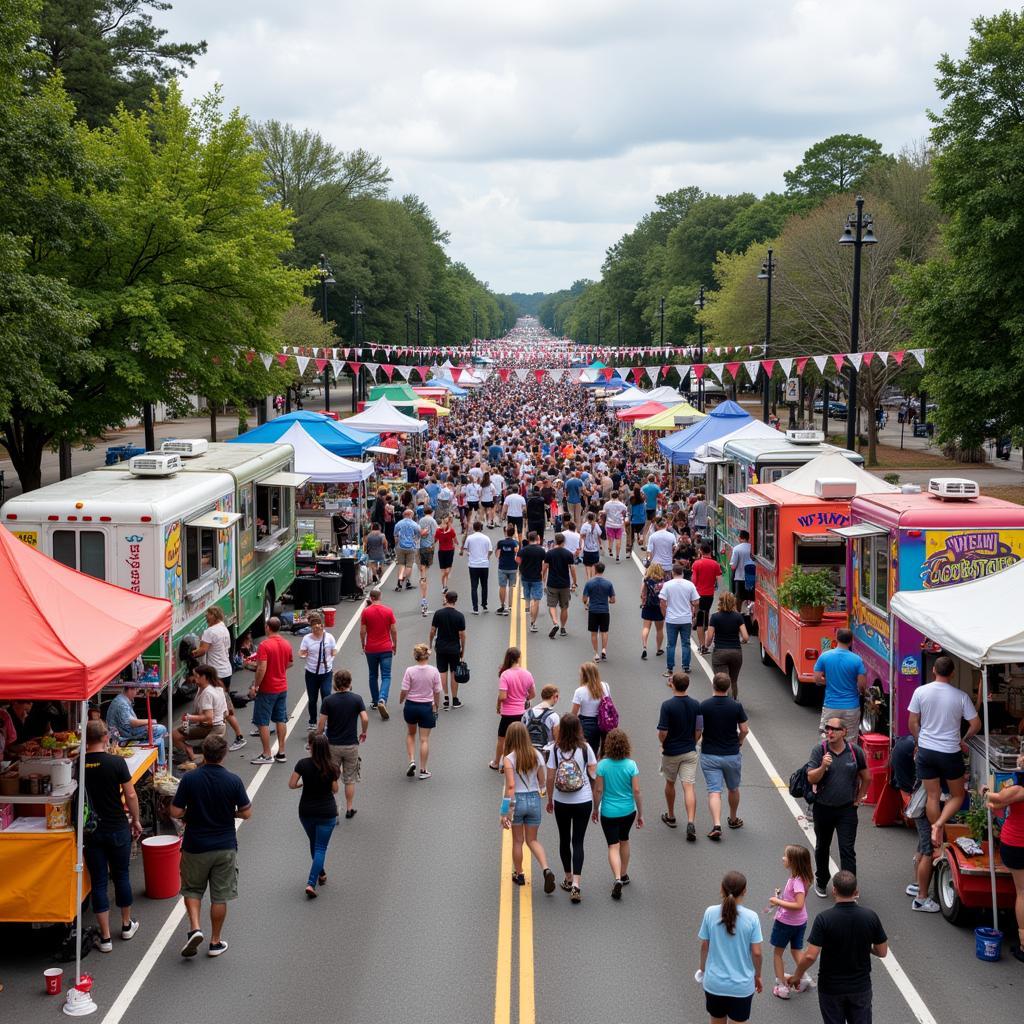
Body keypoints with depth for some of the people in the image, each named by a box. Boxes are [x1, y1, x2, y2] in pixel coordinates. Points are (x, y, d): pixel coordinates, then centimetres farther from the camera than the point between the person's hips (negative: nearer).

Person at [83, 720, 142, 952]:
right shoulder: (116, 762, -13)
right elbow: (130, 795, -9)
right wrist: (135, 820, 5)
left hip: (90, 831, 1)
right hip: (117, 828, -1)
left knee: (99, 882, 6)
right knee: (121, 876, 17)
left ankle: (105, 937, 7)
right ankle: (127, 925, 32)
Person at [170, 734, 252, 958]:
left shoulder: (190, 779, -12)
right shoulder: (233, 780, -11)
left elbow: (175, 812, -10)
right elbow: (246, 813, -5)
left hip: (195, 846, 0)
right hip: (225, 847, 0)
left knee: (192, 889, 18)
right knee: (220, 895, 11)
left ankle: (195, 928, -2)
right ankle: (215, 942, 17)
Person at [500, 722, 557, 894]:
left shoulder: (509, 759, -14)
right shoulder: (536, 755, -1)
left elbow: (510, 786, -18)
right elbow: (541, 781, 7)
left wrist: (505, 812, -15)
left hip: (517, 800, -3)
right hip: (534, 799, 3)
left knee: (517, 841, 15)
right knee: (532, 840, 15)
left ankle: (519, 875, 29)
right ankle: (546, 869, -6)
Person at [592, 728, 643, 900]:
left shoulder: (602, 765, -14)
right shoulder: (631, 765, -11)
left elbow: (598, 790, -9)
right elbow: (636, 791, -9)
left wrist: (595, 809, 7)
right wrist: (640, 813, 1)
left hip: (609, 812, -2)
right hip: (628, 811, 2)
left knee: (613, 846, 2)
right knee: (624, 841, 24)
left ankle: (618, 878, -18)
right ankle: (624, 875, 37)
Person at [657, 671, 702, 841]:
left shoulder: (667, 705, -17)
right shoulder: (695, 705, -3)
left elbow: (663, 732, -18)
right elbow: (699, 730, 2)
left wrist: (662, 743, 3)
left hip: (671, 752, -2)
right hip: (690, 752, 2)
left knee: (670, 783, 20)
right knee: (689, 787, -3)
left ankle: (670, 816, 36)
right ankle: (691, 822, -19)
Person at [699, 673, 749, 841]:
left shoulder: (703, 706, -10)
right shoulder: (736, 706, -9)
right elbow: (744, 730, -4)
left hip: (709, 755, -1)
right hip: (732, 755, 1)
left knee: (714, 791, -3)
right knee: (733, 789, 22)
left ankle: (716, 824, -20)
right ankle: (733, 819, 39)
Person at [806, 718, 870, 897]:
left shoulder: (855, 752, -4)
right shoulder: (819, 750, -7)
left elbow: (866, 778, 10)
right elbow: (811, 778, -13)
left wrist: (858, 799, 6)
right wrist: (823, 767, -30)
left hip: (847, 809, -1)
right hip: (823, 808, 1)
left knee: (847, 850, -6)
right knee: (822, 847, 18)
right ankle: (821, 883, 36)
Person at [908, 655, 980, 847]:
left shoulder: (920, 692, -6)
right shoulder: (961, 696, -10)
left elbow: (912, 724, -1)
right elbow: (976, 724, -5)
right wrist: (964, 740, 14)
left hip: (925, 751, 2)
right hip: (950, 753, -2)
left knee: (933, 796, 11)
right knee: (958, 795, 15)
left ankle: (938, 844, 15)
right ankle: (939, 823, -9)